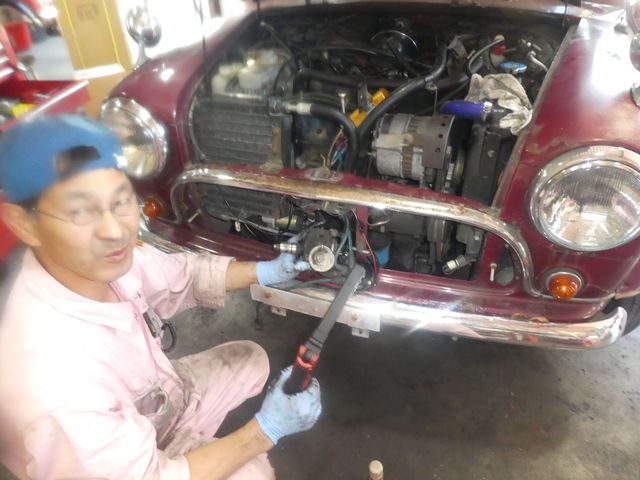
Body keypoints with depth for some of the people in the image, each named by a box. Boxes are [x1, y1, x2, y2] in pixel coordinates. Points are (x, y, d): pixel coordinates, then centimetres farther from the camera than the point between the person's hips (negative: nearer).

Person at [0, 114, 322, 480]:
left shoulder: (107, 259, -22)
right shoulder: (54, 387, -42)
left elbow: (184, 275, -3)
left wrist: (265, 271, -12)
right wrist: (267, 430, -24)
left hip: (154, 401, 6)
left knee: (252, 358, 13)